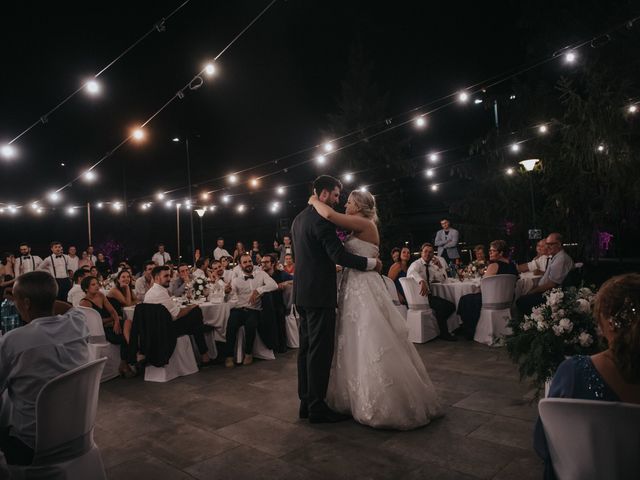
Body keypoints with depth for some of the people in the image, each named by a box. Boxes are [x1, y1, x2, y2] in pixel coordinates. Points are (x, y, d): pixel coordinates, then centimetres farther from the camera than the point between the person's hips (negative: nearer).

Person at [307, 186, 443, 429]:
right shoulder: (357, 230, 16)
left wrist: (315, 201, -6)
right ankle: (362, 398, 28)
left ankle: (387, 406, 10)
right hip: (354, 291, 9)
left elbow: (329, 214, -23)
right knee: (357, 348, 15)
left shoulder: (364, 224, -12)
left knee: (373, 348, -3)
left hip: (365, 291, -9)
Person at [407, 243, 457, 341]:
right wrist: (421, 282, -54)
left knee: (451, 306, -2)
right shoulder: (417, 264, -7)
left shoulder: (429, 267, 18)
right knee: (441, 305, -26)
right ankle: (444, 334, -12)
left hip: (428, 295, 9)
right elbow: (412, 272, -35)